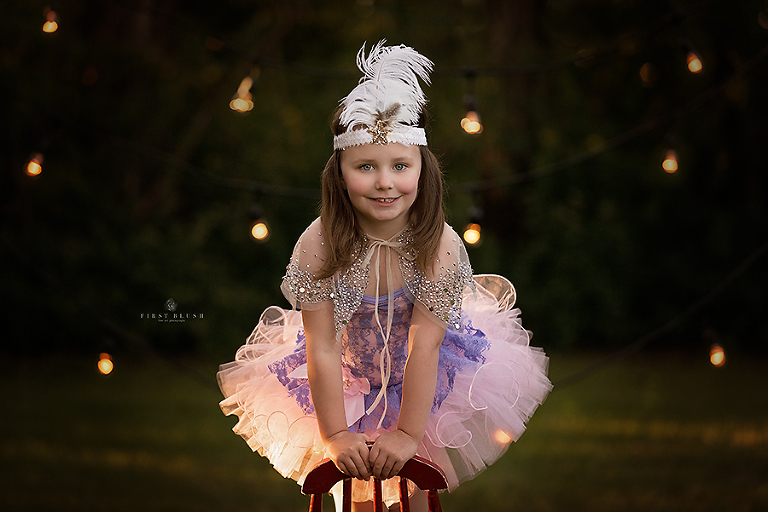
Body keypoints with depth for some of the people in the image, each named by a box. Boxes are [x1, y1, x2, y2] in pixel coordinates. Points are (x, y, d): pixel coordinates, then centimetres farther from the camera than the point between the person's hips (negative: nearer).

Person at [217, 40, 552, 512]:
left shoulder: (438, 245, -28)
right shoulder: (320, 244, -27)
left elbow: (424, 346, -28)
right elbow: (322, 349, -24)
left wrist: (409, 433, -28)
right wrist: (334, 435, -24)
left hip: (427, 381, 0)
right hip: (346, 379, 0)